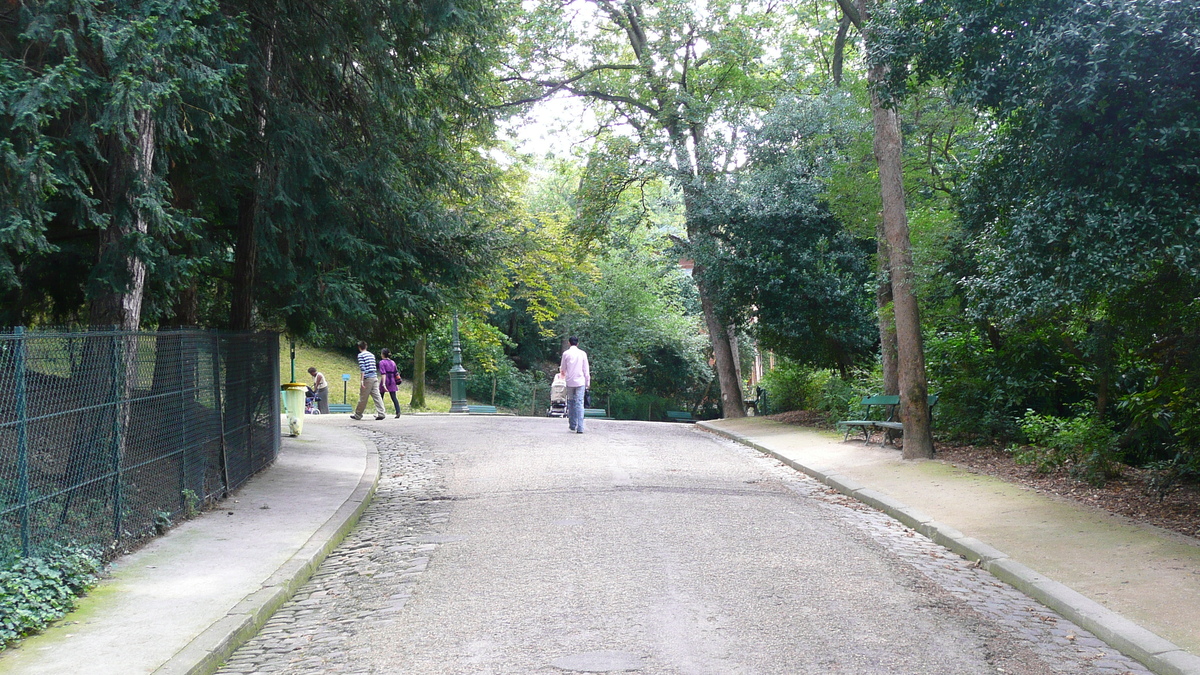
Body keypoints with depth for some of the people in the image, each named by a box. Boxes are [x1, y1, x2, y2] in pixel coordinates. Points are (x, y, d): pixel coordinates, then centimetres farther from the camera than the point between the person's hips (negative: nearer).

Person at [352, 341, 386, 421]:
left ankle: (357, 415, 14)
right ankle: (380, 413, -10)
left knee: (363, 398, 3)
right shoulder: (372, 355, 16)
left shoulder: (361, 355, -4)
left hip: (367, 378, -6)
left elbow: (362, 368, -13)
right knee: (376, 396, 0)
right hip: (375, 377, 6)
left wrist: (362, 380, -15)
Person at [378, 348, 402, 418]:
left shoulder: (382, 362, -6)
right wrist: (396, 383, 20)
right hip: (392, 381, 4)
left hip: (385, 380, -4)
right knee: (394, 397, 1)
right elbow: (396, 373, 12)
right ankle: (398, 412, -15)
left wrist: (383, 383, -23)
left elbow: (383, 373, -16)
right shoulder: (393, 362, 11)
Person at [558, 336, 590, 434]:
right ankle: (580, 427, -13)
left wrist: (563, 375, 32)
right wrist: (588, 382, 11)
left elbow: (562, 369, 10)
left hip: (570, 382, 0)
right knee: (580, 403, -4)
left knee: (571, 402, 15)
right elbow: (586, 369, 3)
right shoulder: (582, 353, 1)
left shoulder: (566, 353, 1)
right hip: (580, 381, 0)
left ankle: (572, 425, 15)